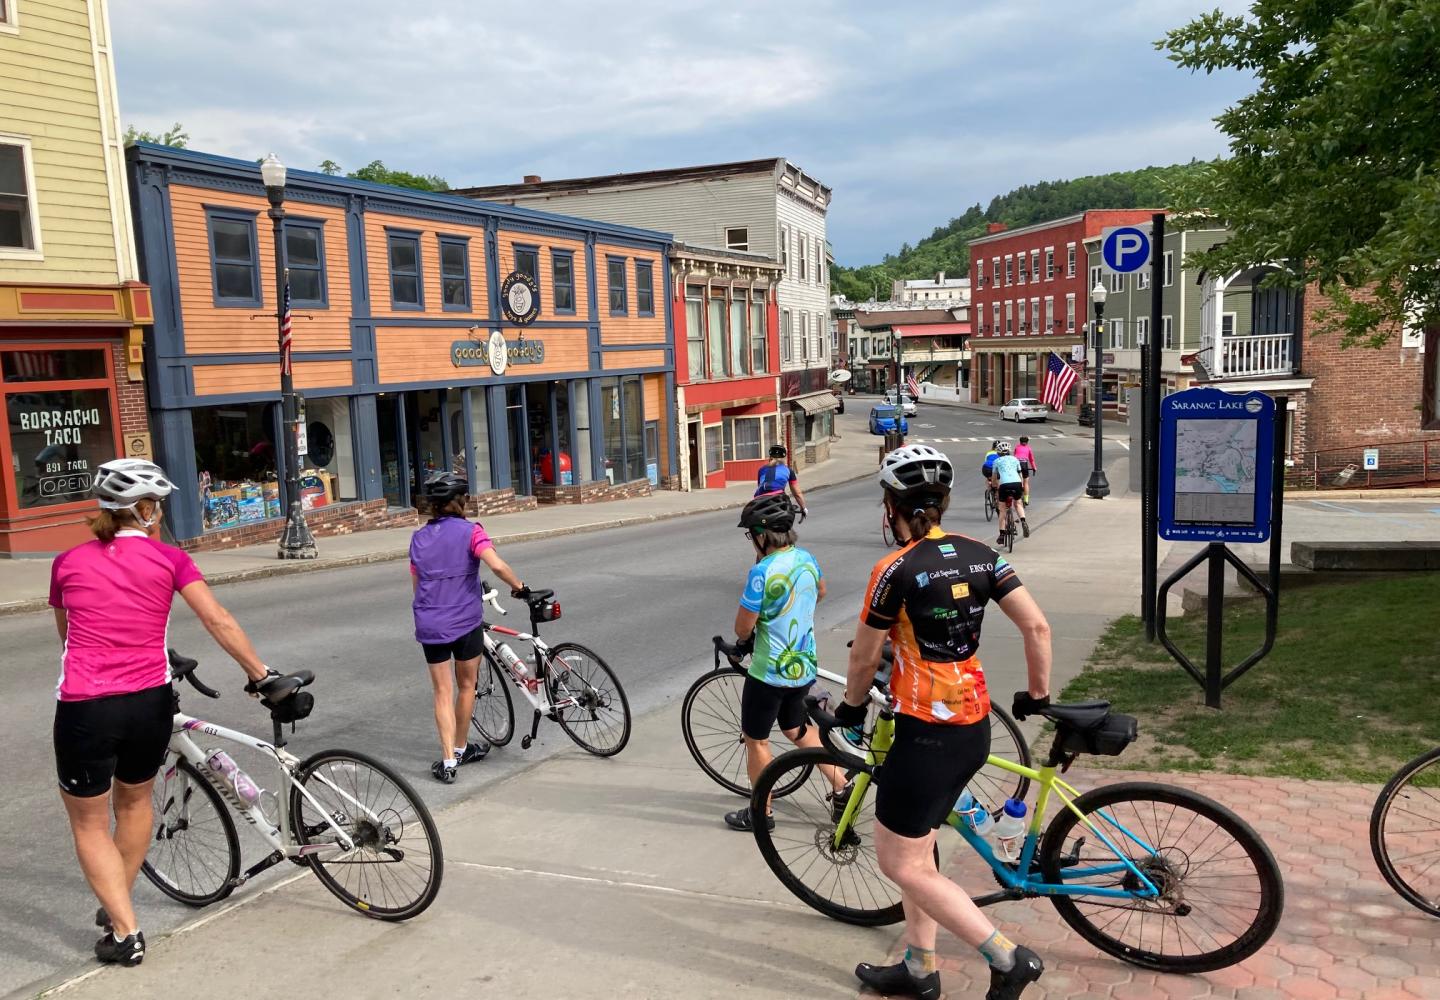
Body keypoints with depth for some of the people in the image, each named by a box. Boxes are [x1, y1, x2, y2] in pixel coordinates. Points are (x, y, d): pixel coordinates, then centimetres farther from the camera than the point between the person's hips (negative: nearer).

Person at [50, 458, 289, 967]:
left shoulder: (68, 562, 4)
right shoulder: (169, 559, -1)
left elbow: (66, 635, 18)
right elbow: (218, 621, -10)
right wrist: (261, 675, -5)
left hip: (85, 708, -1)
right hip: (150, 703, 1)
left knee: (89, 822, 16)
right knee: (135, 802, 26)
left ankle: (125, 931, 11)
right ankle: (118, 910, 40)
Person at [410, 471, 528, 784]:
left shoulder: (418, 538, 7)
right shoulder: (469, 531, -9)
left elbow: (416, 583, 12)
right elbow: (497, 565, -24)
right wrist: (519, 587, -9)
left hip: (429, 625, 3)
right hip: (465, 622, -3)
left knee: (443, 692, 8)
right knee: (466, 686, 16)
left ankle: (448, 761, 1)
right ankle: (461, 749, 29)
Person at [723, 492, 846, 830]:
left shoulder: (763, 571, -24)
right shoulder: (806, 558, 0)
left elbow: (743, 628, -17)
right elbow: (820, 593, 21)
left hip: (770, 672, -7)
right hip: (805, 666, 7)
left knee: (756, 739, 11)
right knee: (796, 729, 27)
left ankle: (760, 813, 23)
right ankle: (841, 787, 27)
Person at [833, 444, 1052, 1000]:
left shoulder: (896, 570, -16)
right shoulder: (980, 555, 2)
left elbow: (863, 659, -6)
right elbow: (1037, 626, 1)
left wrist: (851, 707, 13)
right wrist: (1039, 694, 15)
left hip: (928, 733, -8)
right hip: (975, 729, 8)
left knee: (900, 864, 6)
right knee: (916, 847, 21)